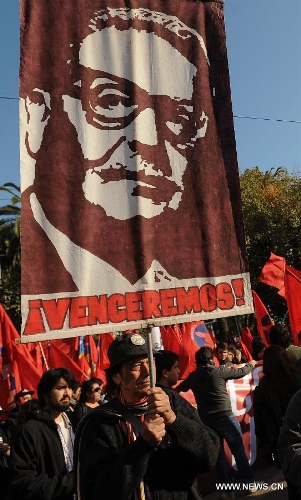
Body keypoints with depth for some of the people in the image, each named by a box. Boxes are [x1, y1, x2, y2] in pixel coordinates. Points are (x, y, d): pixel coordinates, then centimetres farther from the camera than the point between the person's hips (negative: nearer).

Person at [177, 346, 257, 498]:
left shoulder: (192, 377, 5)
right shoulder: (219, 370, -6)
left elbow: (179, 388, 23)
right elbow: (241, 372, 6)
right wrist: (251, 364, 26)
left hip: (206, 420, 3)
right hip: (225, 416, -3)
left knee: (218, 454, 13)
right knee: (238, 450, 13)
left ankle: (228, 489, 20)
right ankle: (249, 482, 23)